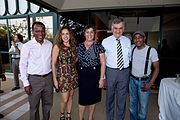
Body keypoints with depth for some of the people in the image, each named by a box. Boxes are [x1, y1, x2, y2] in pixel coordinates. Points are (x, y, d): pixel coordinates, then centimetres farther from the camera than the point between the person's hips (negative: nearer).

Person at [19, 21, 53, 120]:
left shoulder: (50, 45, 2)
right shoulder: (27, 46, -8)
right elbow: (23, 65, -5)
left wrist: (53, 78, 9)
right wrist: (26, 83, -7)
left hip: (48, 78, 3)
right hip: (34, 79, -3)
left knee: (48, 104, 18)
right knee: (34, 106, 12)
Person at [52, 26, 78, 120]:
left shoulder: (73, 46, 5)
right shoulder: (57, 46, -9)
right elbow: (53, 64, -8)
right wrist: (54, 79, -9)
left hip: (73, 74, 5)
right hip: (63, 74, -4)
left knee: (70, 96, 14)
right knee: (65, 99, 2)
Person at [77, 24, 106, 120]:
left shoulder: (99, 46, -5)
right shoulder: (79, 46, 3)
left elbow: (103, 63, -6)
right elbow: (76, 60, 10)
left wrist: (102, 78, -10)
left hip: (95, 74, -1)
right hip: (82, 75, 2)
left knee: (93, 98, 13)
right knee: (82, 98, 8)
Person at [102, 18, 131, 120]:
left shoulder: (127, 41, 3)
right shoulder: (106, 41, -5)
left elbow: (130, 57, 12)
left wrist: (130, 70, 8)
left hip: (125, 72, 2)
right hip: (111, 72, -2)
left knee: (122, 98, 15)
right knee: (110, 97, 15)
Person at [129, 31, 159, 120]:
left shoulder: (151, 51, -12)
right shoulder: (132, 49, -1)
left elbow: (156, 68, -8)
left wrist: (150, 83, -14)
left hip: (144, 81, -3)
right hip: (132, 80, 4)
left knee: (143, 105, 7)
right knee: (132, 103, 18)